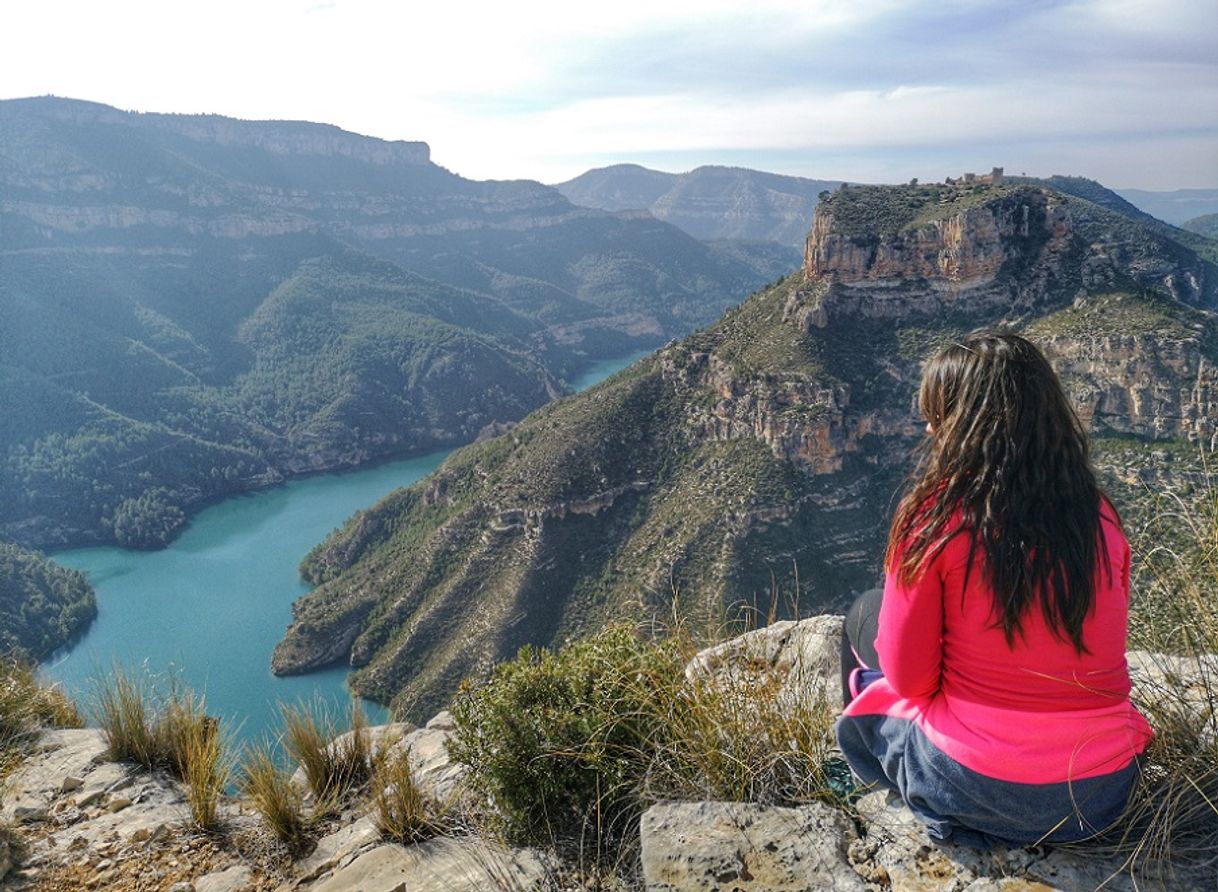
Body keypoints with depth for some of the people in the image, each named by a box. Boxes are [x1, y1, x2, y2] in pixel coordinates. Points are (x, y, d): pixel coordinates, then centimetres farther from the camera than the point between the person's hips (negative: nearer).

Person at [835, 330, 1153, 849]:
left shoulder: (934, 515, -17)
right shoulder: (1102, 518, -3)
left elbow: (908, 677, -11)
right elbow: (1087, 647, 10)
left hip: (976, 791, -5)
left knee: (863, 617, 17)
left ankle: (872, 781, 35)